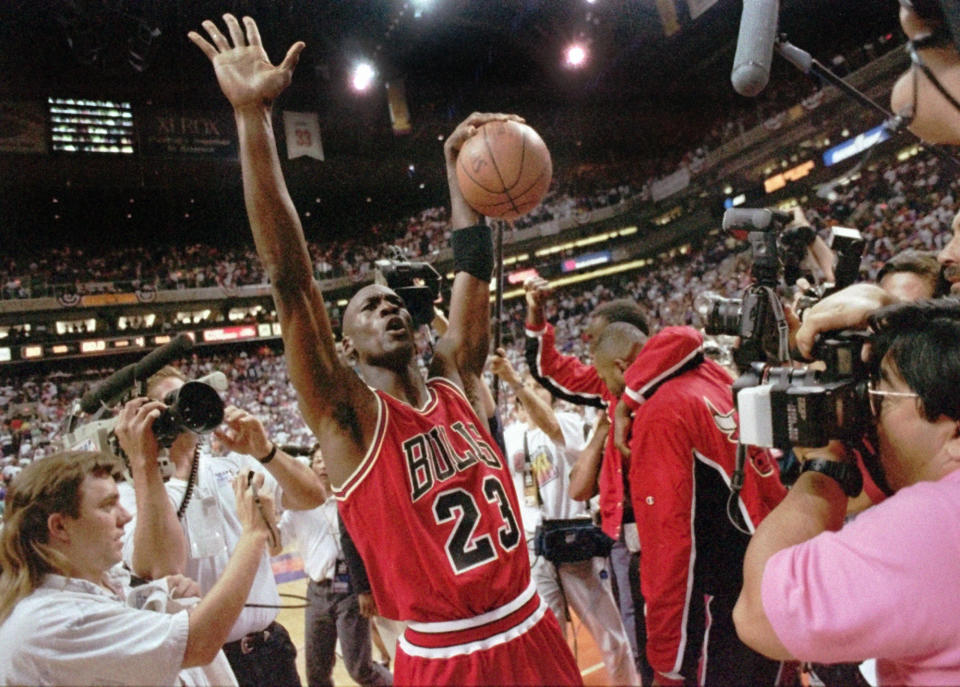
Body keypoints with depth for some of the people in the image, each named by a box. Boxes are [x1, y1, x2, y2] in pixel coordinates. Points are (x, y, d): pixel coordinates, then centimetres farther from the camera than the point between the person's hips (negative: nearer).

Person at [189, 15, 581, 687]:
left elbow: (474, 269, 6)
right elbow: (291, 278, -19)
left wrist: (458, 165, 3)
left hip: (533, 631, 5)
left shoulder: (456, 381, 3)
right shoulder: (349, 416, -10)